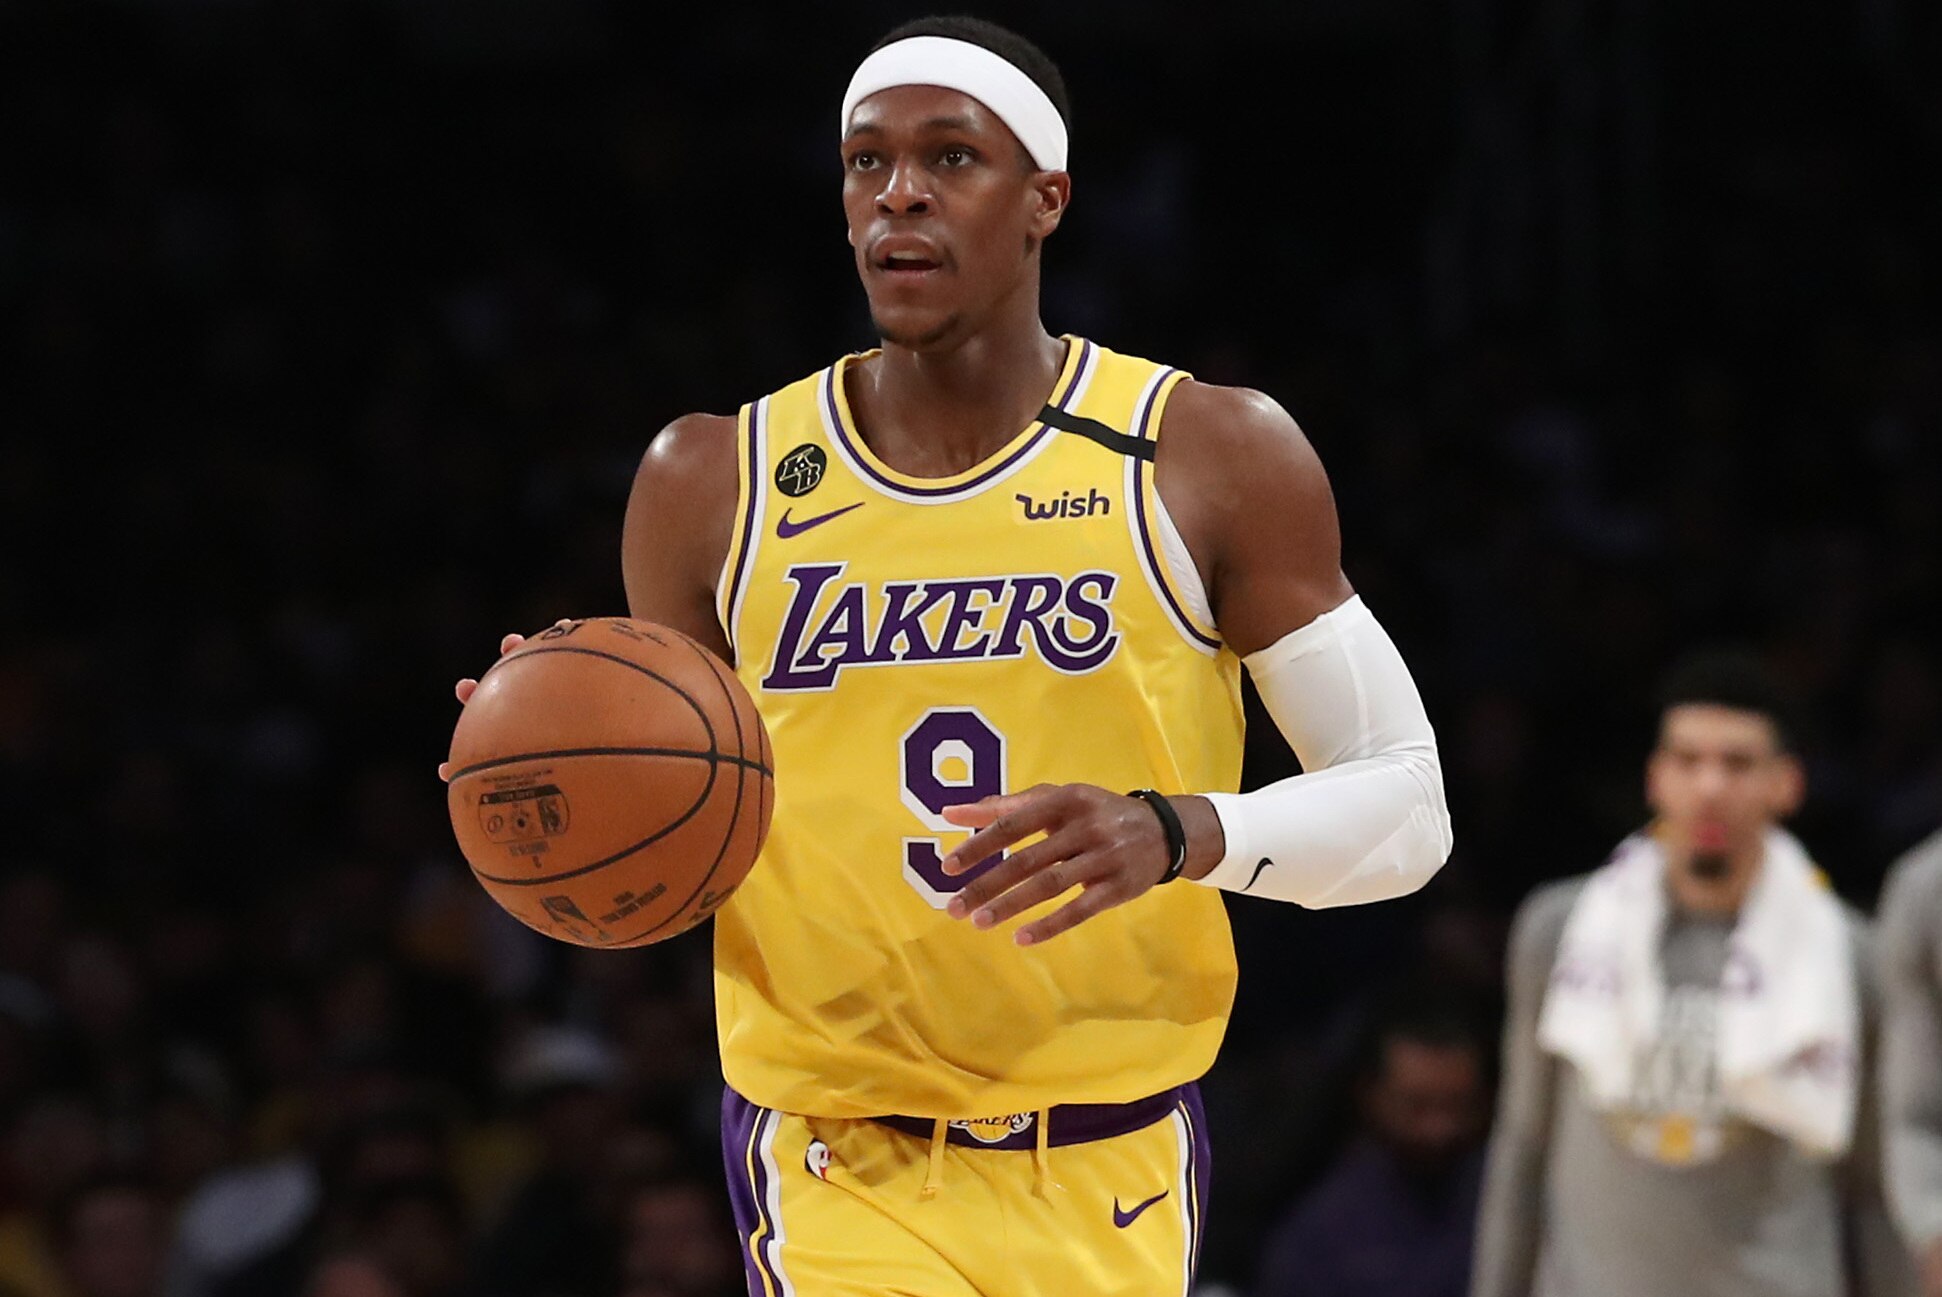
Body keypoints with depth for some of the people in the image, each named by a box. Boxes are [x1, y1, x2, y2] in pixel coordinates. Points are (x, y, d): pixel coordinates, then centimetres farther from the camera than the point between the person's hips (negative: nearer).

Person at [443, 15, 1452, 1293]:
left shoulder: (1213, 460, -3)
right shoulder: (715, 486, 2)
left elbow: (1406, 804, -3)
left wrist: (1180, 833, -21)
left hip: (1115, 1182, 1)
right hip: (841, 1172, -1)